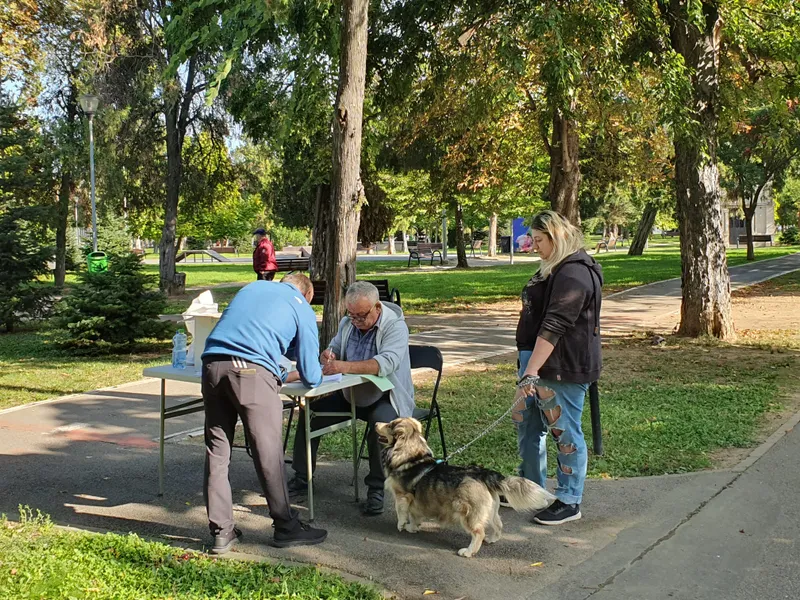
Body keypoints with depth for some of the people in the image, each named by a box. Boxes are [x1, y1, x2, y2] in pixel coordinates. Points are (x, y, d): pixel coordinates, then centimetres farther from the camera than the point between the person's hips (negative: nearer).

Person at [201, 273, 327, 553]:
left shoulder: (252, 287, 29)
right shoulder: (302, 309, 15)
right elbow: (311, 376, 12)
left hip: (212, 364, 5)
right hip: (252, 372, -5)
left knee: (217, 451, 11)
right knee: (269, 454, 5)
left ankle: (221, 531, 15)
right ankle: (286, 527, 16)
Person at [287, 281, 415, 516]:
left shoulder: (395, 325, -18)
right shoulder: (348, 323, 3)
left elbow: (386, 363, -34)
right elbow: (335, 348, 15)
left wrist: (346, 366, -47)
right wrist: (328, 356, -13)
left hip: (385, 397, -6)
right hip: (350, 393, 6)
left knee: (381, 422, -36)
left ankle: (376, 488, -21)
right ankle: (302, 478, 7)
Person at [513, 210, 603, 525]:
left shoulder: (573, 274, -20)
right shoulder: (554, 268, 15)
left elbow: (553, 327, -27)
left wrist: (532, 370, -30)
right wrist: (529, 367, 23)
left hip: (563, 368, -11)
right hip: (539, 362, 11)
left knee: (565, 432, 0)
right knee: (527, 423, 18)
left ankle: (569, 502, 13)